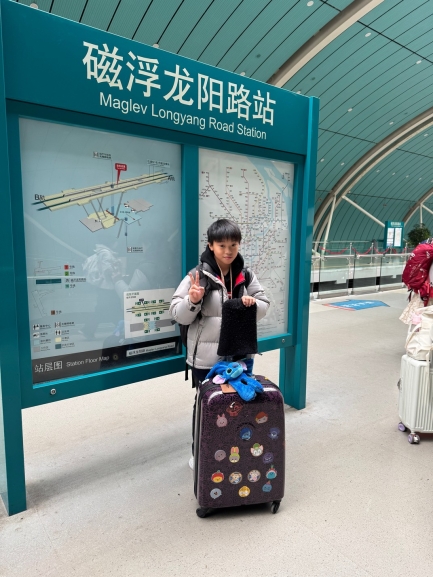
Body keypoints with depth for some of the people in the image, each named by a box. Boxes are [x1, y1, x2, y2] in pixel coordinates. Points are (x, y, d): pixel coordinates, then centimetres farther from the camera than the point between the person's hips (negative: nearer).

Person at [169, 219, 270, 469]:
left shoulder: (246, 276, 1)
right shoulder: (198, 275, -13)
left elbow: (265, 306, 8)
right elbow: (179, 315, -11)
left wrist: (253, 304, -14)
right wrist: (193, 301, -31)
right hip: (206, 356, -4)